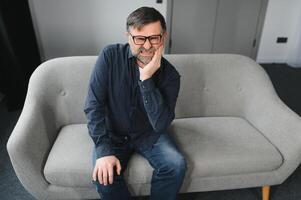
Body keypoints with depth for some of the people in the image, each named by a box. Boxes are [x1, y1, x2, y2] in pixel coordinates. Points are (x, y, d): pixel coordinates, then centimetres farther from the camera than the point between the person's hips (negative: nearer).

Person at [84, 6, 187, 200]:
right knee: (104, 175, -24)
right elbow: (93, 105, -17)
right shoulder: (110, 56, -16)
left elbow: (160, 124, -25)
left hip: (150, 134, 1)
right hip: (113, 133, 0)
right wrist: (104, 150, -25)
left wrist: (146, 78, -33)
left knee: (177, 165, -20)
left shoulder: (170, 75, -15)